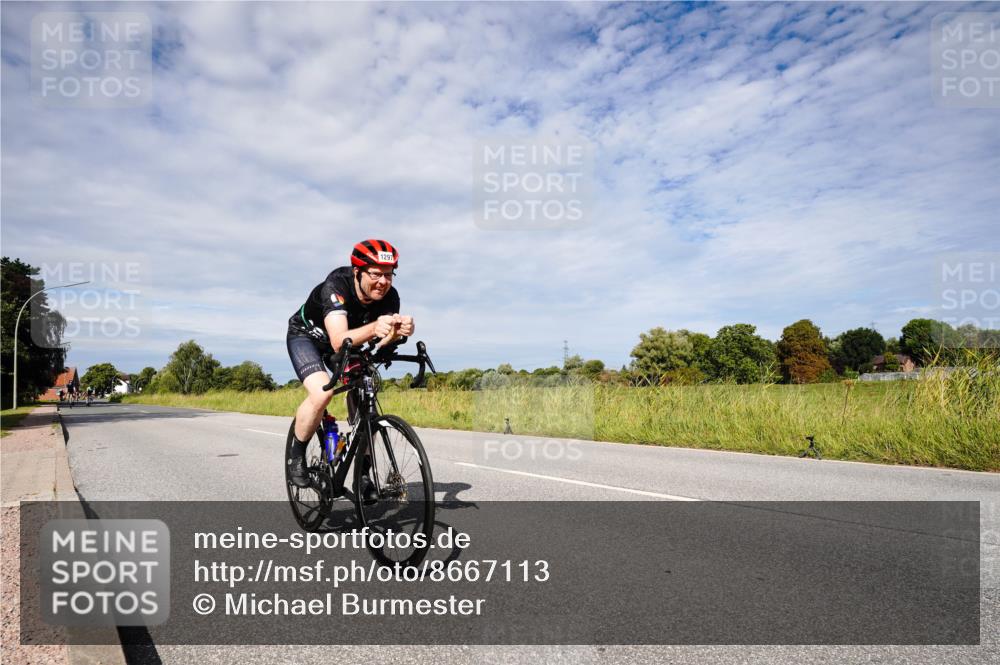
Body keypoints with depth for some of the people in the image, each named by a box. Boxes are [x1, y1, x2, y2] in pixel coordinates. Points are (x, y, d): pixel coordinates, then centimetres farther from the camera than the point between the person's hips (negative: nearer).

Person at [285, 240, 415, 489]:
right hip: (306, 336, -4)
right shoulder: (336, 286, -37)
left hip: (348, 342, 4)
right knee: (322, 392, -28)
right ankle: (297, 455, -3)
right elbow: (338, 342, -49)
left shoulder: (389, 296, -25)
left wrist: (400, 330, -57)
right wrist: (373, 328, -68)